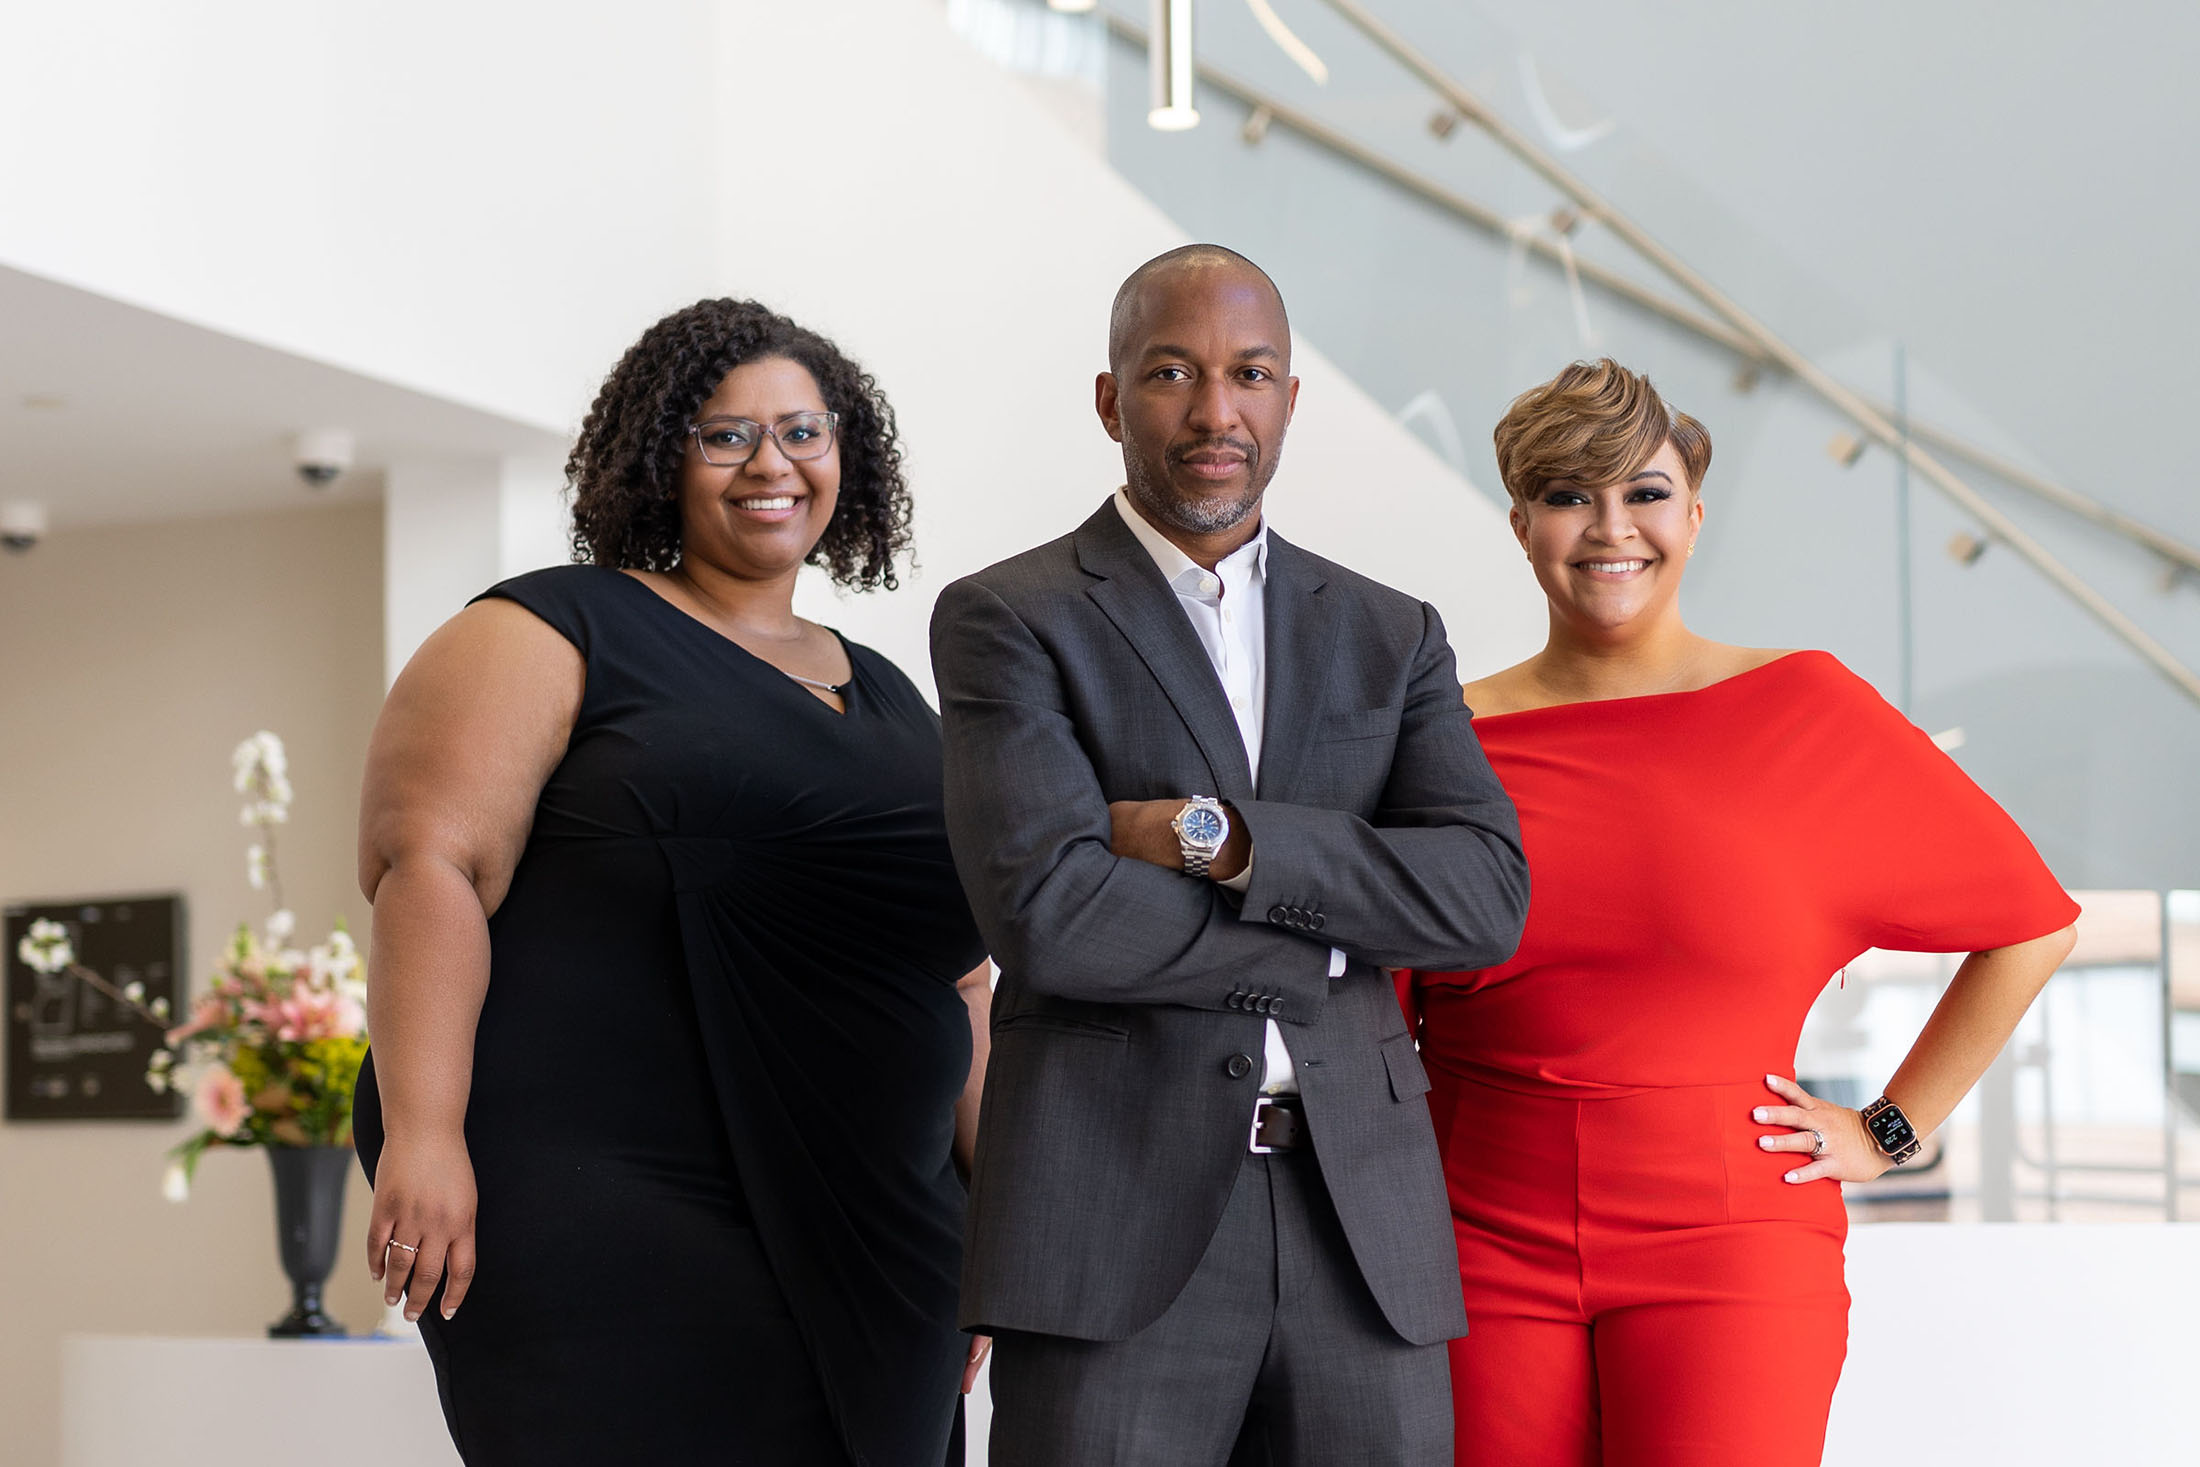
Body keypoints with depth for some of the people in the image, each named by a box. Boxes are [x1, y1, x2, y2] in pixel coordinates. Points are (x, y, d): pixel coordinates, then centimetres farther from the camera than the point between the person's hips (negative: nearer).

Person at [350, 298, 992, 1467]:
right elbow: (430, 863, -9)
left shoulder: (888, 702, 21)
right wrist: (421, 1134, -21)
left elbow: (958, 981, 24)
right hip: (600, 1224, -6)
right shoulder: (556, 634, 3)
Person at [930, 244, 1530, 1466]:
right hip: (1114, 1228, -3)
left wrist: (1224, 837, -11)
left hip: (1362, 1226, 4)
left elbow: (1488, 896, 0)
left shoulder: (1389, 637, 15)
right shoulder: (1008, 621, 2)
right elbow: (1044, 915, -13)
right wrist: (1332, 936, -4)